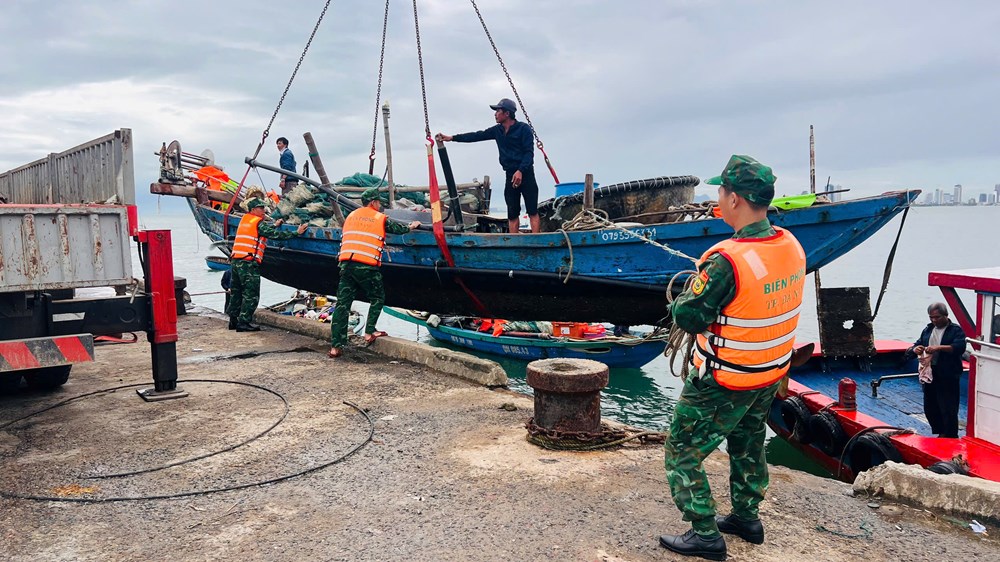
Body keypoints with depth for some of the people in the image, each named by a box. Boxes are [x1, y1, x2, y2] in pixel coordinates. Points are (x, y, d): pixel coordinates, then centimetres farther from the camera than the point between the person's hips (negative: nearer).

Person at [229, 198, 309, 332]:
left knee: (236, 292, 15)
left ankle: (234, 320, 21)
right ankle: (244, 322, -7)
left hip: (236, 260, 9)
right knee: (251, 294, -5)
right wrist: (296, 232, -7)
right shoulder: (258, 223, -6)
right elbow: (276, 235, -10)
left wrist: (274, 225, 34)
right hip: (249, 262, -9)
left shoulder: (244, 220, 17)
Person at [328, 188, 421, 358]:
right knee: (377, 298, 18)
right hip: (367, 267, -4)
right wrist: (412, 226, 40)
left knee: (342, 304, 4)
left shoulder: (351, 216, 18)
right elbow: (399, 229, 19)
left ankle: (335, 346, 3)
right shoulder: (381, 219, 6)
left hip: (346, 264, 4)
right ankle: (369, 333, 12)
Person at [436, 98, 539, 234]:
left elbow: (529, 152, -10)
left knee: (532, 211, -9)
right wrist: (452, 137, 6)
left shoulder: (524, 128, -4)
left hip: (525, 174, -6)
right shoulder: (497, 130, 13)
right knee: (512, 214, 3)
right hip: (510, 175, 6)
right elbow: (477, 136, 11)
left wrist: (520, 171, -23)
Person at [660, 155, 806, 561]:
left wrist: (683, 297, -3)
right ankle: (746, 518, 43)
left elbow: (687, 318, -23)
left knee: (681, 453, 9)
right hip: (772, 374, 8)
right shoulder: (791, 246, -6)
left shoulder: (727, 261, -30)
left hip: (723, 382, -8)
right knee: (747, 444, 28)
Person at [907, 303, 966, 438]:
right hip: (929, 374, 6)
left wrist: (938, 348, -28)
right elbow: (916, 345, 17)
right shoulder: (928, 330, 16)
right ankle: (941, 434, 29)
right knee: (930, 408, 13)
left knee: (948, 409, -4)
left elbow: (960, 347, -18)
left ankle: (951, 437, 9)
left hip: (948, 377, -6)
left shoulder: (956, 330, -2)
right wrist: (915, 349, -8)